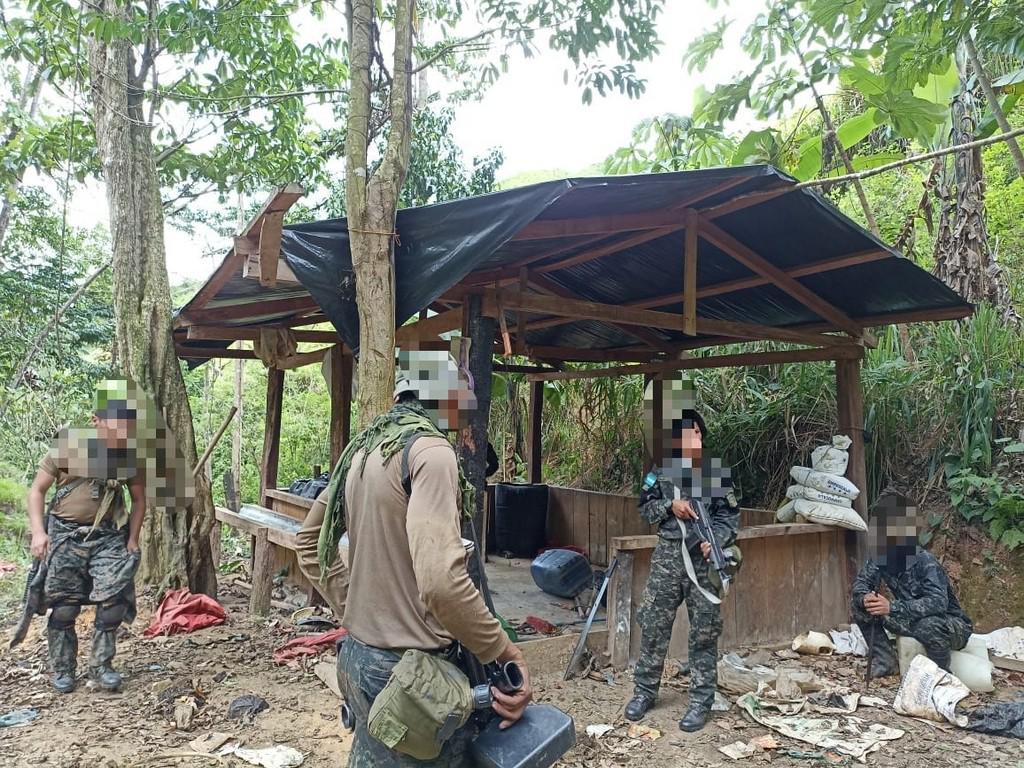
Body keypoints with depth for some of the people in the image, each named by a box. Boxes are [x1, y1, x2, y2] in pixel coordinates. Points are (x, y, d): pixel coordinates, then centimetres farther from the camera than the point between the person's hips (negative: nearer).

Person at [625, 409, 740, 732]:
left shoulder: (716, 472, 0)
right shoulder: (661, 471, 5)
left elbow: (729, 517, -1)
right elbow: (645, 508, 9)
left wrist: (715, 540, -19)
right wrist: (670, 505, -10)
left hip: (703, 559, -1)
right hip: (667, 556, 2)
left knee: (704, 633, 5)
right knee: (653, 626, 7)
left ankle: (701, 702, 17)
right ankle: (644, 691, 22)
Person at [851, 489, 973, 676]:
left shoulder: (925, 562, -29)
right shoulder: (879, 559, -11)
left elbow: (938, 602, -41)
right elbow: (860, 582, -5)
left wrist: (892, 607, -49)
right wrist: (864, 598, -30)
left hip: (950, 625, -6)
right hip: (912, 621, 6)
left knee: (929, 625, -40)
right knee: (858, 605, -9)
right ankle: (886, 661, 2)